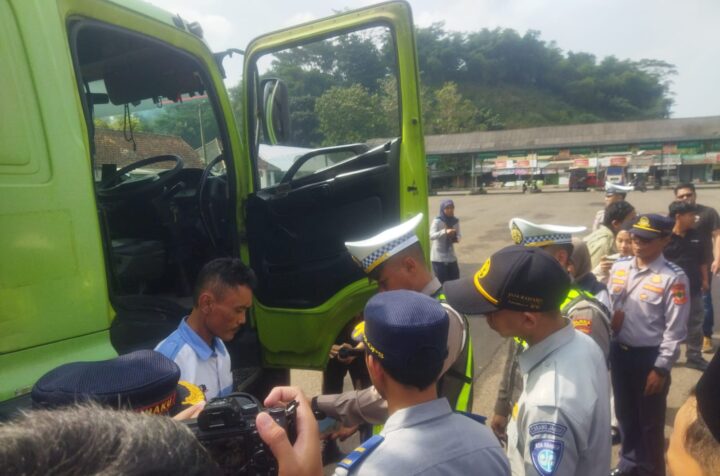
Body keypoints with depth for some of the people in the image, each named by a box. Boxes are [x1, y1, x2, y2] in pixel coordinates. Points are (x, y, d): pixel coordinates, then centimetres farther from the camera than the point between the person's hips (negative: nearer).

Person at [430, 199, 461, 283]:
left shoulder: (455, 221, 4)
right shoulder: (437, 221, -13)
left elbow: (458, 235, 11)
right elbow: (432, 236, -25)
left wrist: (456, 238, -13)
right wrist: (445, 231, -40)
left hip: (451, 256, 5)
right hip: (438, 257, -5)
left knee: (455, 280, 9)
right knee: (441, 282, -3)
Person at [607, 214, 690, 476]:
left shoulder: (673, 277, -16)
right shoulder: (619, 267, 0)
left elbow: (675, 329, -14)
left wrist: (661, 368, -14)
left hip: (650, 356, -5)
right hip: (619, 351, 5)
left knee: (650, 420, 12)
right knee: (625, 412, 22)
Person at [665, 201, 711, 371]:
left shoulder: (695, 236, 4)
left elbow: (702, 260, 14)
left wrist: (704, 280, 15)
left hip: (693, 288, 6)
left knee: (695, 324, 14)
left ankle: (694, 356, 28)